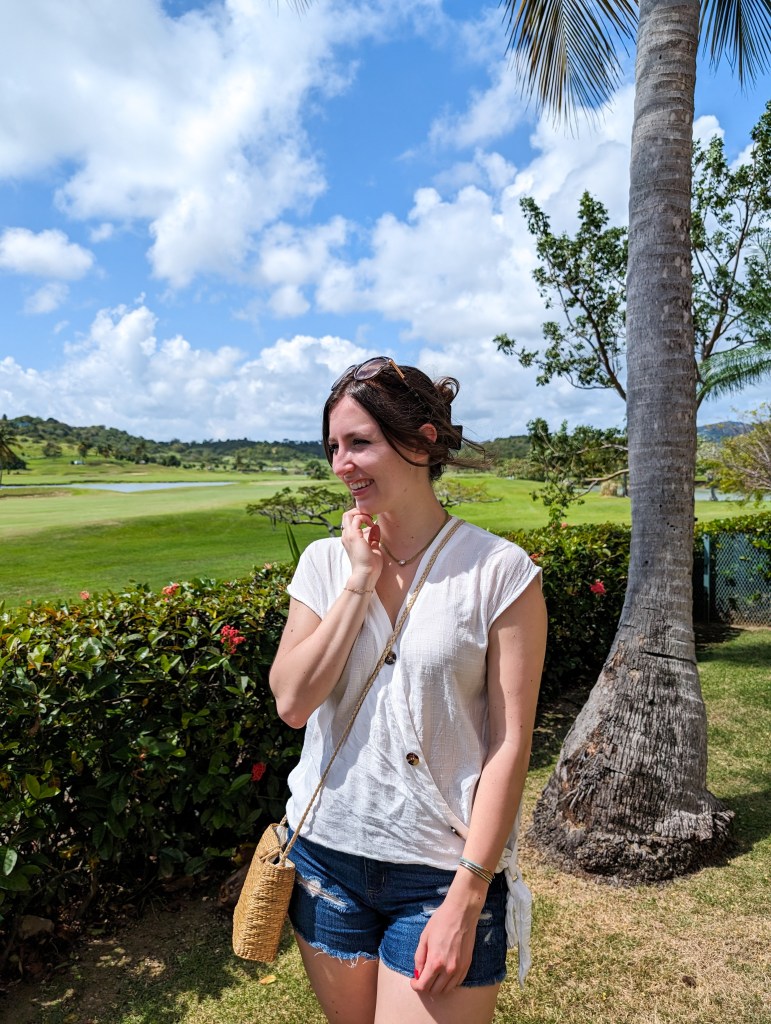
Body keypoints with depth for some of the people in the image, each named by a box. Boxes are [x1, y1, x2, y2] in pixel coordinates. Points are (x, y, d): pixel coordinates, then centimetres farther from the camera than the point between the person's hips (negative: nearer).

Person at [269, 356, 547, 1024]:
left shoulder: (500, 571, -12)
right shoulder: (326, 561, 0)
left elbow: (509, 746, -12)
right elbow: (293, 702, -10)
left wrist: (466, 897, -13)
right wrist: (361, 581, -14)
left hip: (444, 873, -3)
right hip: (328, 851, 4)